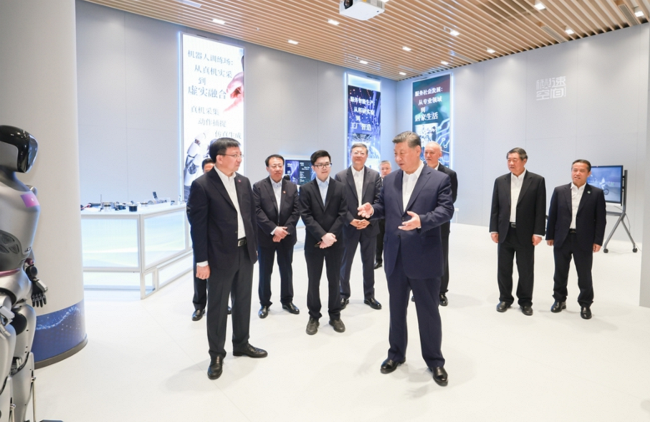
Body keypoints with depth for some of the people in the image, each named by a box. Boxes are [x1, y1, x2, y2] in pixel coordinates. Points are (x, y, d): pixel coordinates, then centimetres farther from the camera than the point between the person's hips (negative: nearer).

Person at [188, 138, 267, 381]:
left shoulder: (244, 182, 7)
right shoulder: (202, 185, -11)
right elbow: (198, 226, -12)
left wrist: (254, 247, 11)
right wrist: (202, 261, -13)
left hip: (245, 252, 6)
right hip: (220, 256, -5)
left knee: (243, 301, 17)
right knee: (217, 306, 7)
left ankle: (241, 344, 35)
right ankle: (216, 355, 25)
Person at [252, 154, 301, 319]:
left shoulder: (292, 187, 5)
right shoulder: (258, 187, -3)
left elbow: (296, 211, -1)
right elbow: (257, 211, -12)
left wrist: (285, 230, -12)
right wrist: (273, 229, -19)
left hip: (286, 236, 2)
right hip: (265, 236, -2)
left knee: (286, 270, 13)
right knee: (265, 271, 8)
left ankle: (287, 301, 28)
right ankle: (264, 303, 23)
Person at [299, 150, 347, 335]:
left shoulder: (341, 187, 4)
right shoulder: (306, 189, 1)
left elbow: (343, 214, -2)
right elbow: (306, 216, -8)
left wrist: (331, 235, -14)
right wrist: (323, 235, -17)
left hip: (335, 242, 1)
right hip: (313, 242, 0)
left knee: (334, 280, 10)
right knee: (314, 281, 8)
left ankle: (335, 315, 25)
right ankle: (314, 316, 23)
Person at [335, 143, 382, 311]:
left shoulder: (375, 175, 2)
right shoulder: (340, 176, -2)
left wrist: (369, 219, -13)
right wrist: (351, 220, -15)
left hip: (369, 226, 2)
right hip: (348, 227, -1)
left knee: (369, 263, 12)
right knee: (345, 263, 8)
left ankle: (369, 295, 26)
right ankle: (344, 295, 24)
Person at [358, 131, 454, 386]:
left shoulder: (439, 179, -5)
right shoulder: (389, 180, 9)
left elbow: (446, 210, -13)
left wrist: (422, 220, -31)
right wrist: (372, 208, -9)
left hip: (424, 258, -4)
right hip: (395, 257, 5)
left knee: (428, 311, 9)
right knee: (396, 308, 18)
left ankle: (435, 361, 29)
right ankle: (396, 354, 37)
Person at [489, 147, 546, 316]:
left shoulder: (537, 180, -2)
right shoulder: (500, 181, 5)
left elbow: (540, 209, -5)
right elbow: (495, 207, 6)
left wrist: (538, 232, -9)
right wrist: (494, 229, 0)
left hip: (525, 233, -2)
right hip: (505, 232, 3)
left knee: (526, 270, 8)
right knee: (503, 269, 9)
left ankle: (525, 301, 23)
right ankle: (505, 299, 24)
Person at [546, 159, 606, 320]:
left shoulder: (597, 193, -1)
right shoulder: (559, 191, 3)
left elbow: (601, 219, -1)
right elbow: (552, 215, 4)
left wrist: (598, 241, -6)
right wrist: (550, 236, 2)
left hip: (584, 241, -1)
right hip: (562, 239, 2)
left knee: (584, 275, 8)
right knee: (560, 273, 12)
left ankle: (585, 304, 24)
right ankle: (560, 300, 28)